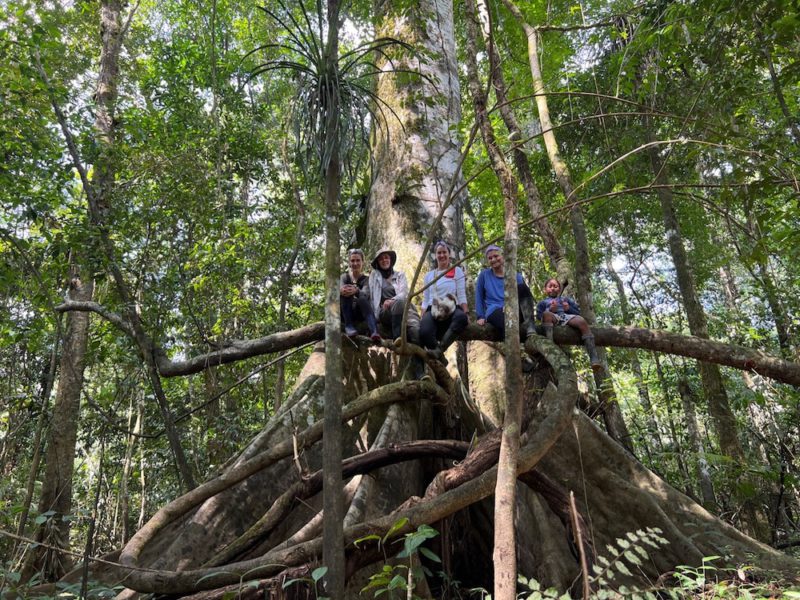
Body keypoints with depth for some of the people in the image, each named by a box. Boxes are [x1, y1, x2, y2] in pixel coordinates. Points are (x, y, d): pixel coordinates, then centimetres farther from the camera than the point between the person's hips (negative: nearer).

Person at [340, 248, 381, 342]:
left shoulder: (366, 279, 3)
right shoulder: (345, 276, 7)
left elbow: (365, 294, -21)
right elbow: (340, 288, -17)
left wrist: (356, 291, -46)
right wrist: (342, 290, -44)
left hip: (360, 314, -1)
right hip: (344, 314, 1)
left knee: (362, 299, -34)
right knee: (345, 292, -25)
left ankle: (374, 332, -53)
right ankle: (348, 326, -31)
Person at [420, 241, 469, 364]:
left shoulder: (457, 271, 14)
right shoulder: (429, 275, 21)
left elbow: (462, 296, 6)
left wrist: (466, 313, -8)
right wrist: (422, 319, 4)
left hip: (452, 309, -1)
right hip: (432, 310, 1)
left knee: (461, 317, -41)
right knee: (424, 332, -34)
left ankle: (439, 349, -42)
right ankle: (439, 357, -10)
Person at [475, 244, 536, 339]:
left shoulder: (514, 275, 16)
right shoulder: (484, 275, 12)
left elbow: (524, 294, 11)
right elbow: (479, 297, 14)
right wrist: (481, 317, 3)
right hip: (494, 312, -2)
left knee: (522, 287, -29)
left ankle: (529, 325, -41)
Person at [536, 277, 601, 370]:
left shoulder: (565, 299, 38)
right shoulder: (543, 302, 34)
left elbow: (578, 312, 26)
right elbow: (539, 316, 15)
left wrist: (569, 308, 4)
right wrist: (550, 309, -1)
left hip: (567, 316, 2)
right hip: (553, 317, -1)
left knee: (582, 321, -33)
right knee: (546, 314, -39)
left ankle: (594, 358, -43)